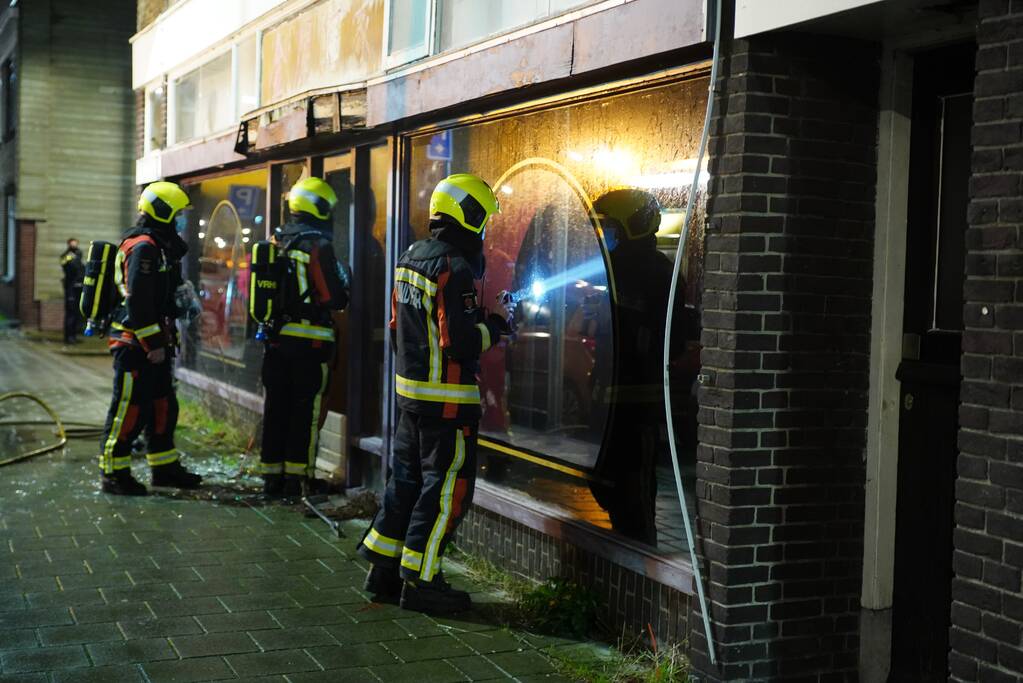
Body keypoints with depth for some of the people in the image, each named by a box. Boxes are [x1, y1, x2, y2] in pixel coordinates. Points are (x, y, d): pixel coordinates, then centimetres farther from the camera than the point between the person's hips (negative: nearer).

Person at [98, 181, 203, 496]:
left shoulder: (159, 246, 17)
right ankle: (114, 473, 2)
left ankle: (165, 468, 25)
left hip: (153, 342, 10)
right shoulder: (143, 247, -16)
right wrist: (153, 344, -22)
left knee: (162, 406, 16)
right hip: (136, 343, -10)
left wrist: (166, 338, 17)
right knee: (131, 408, -6)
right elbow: (138, 301, -22)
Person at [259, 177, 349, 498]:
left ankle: (272, 474, 17)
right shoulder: (318, 245, -13)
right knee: (305, 411, 2)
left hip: (276, 336, 6)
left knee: (275, 408, 12)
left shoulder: (276, 241, 9)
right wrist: (344, 283, 6)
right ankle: (296, 477, 4)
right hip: (310, 340, -6)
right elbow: (335, 297, -13)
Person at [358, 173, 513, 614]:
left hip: (410, 387, 9)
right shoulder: (454, 269, -19)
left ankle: (384, 568, 24)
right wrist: (492, 329, -6)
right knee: (445, 488, 0)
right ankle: (419, 581, 5)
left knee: (406, 478, 17)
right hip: (447, 399, -9)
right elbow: (461, 343, -23)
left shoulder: (410, 259, 10)